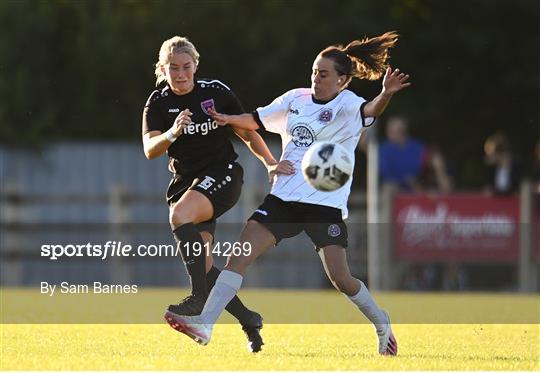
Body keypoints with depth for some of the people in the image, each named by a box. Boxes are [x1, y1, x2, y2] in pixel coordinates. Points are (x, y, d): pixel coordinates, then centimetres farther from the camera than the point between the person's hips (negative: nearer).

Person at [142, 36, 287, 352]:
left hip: (222, 174, -4)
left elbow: (248, 132, 5)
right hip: (186, 182, 4)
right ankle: (249, 321, 12)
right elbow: (150, 150, -15)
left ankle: (199, 299, -31)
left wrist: (271, 162, -8)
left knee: (180, 216, -32)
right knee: (202, 266, -3)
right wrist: (172, 133, -35)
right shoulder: (158, 104, -1)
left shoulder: (216, 92, -4)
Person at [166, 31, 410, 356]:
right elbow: (257, 120, 24)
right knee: (240, 255, -10)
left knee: (341, 279, -10)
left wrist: (386, 95, -52)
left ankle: (383, 325, 17)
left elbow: (369, 111, -31)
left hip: (326, 204, -5)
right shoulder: (296, 99, 10)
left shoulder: (346, 105, -8)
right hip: (284, 197, 5)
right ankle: (204, 325, -14)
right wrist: (226, 119, 8)